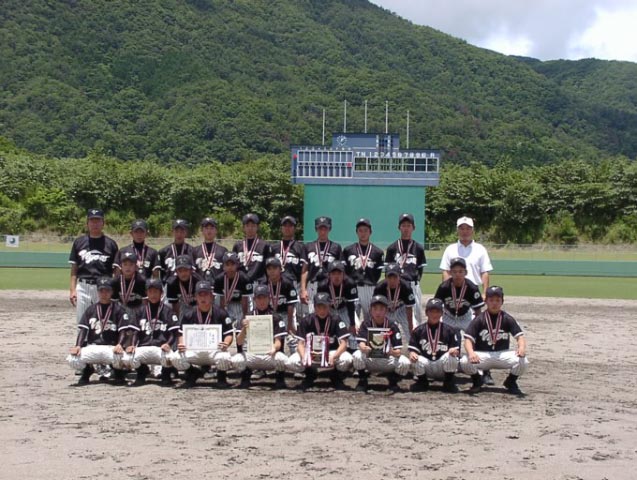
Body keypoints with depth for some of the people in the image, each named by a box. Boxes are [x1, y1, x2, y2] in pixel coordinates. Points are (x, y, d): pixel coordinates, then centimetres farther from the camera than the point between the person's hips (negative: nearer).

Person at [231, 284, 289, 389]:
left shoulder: (277, 317, 1)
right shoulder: (248, 318, 4)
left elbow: (278, 341, -6)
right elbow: (239, 342, -6)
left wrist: (274, 348, -31)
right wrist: (244, 329, -27)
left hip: (271, 354, -1)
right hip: (251, 355, 1)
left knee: (282, 359, -34)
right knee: (236, 360, -28)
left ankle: (280, 379, 0)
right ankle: (246, 378, 6)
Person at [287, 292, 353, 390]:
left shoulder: (335, 321, -10)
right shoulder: (307, 321, -7)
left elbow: (343, 343, -16)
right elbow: (301, 343, -10)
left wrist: (333, 357, -36)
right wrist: (303, 357, -33)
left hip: (332, 352, -1)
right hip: (311, 354, 1)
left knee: (347, 360, -34)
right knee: (291, 363, -26)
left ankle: (336, 377, 4)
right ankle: (311, 374, 10)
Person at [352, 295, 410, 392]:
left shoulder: (392, 325, -8)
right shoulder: (366, 324, -6)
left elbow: (398, 350, -13)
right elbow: (361, 343, -19)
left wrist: (393, 352, -38)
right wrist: (364, 348, -44)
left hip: (387, 360, 0)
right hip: (369, 360, 0)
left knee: (405, 363, -27)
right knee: (357, 355, -32)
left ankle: (393, 381, 6)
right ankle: (362, 381, -4)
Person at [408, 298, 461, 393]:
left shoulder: (449, 330, 1)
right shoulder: (418, 330, 4)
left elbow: (457, 351, -1)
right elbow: (412, 349, 1)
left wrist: (454, 351, -25)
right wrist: (412, 353, -23)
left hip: (444, 369, -1)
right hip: (426, 367, 1)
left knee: (450, 356, -30)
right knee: (416, 360, -29)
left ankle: (449, 383, -5)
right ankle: (422, 382, 4)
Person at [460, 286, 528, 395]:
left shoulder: (508, 319, -2)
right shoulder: (479, 320, -6)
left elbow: (520, 336, -8)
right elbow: (468, 339, -13)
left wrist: (521, 347, -33)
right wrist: (471, 353, -36)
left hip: (502, 354, 1)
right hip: (482, 354, -1)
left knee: (523, 362, -27)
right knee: (464, 362, -32)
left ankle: (511, 382, 8)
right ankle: (477, 381, 4)